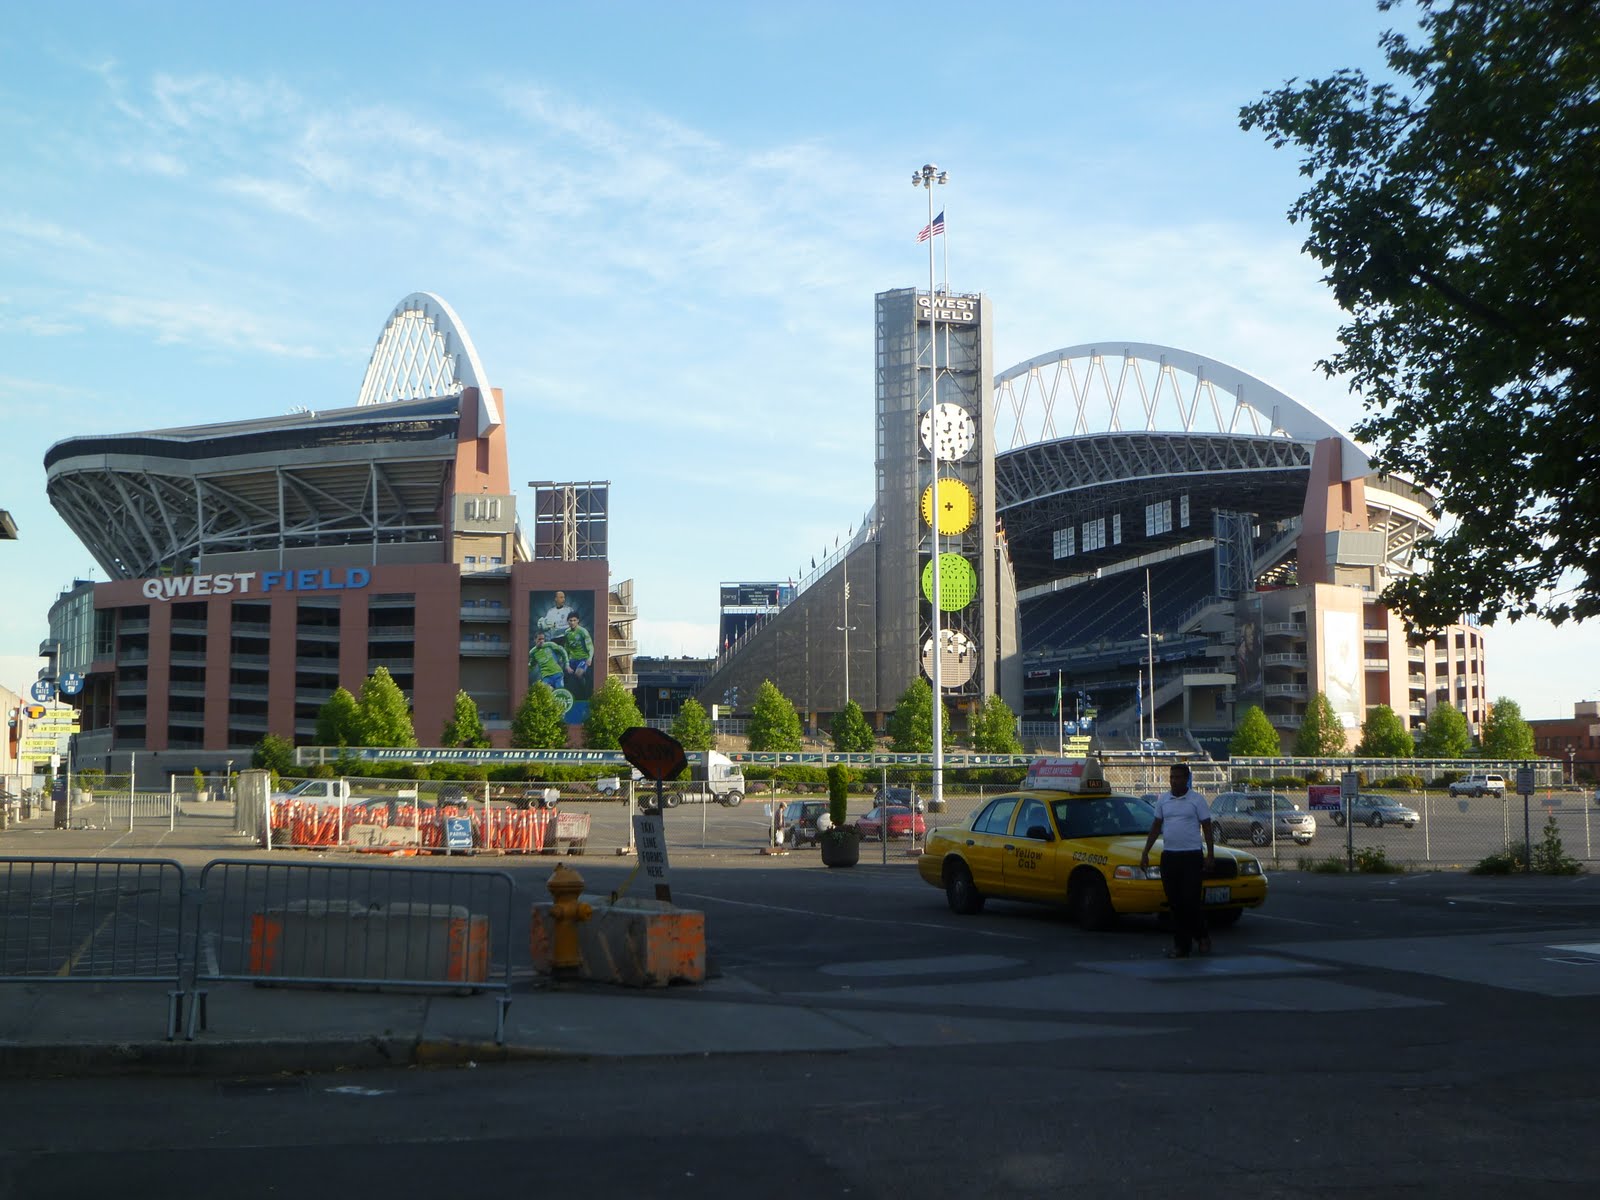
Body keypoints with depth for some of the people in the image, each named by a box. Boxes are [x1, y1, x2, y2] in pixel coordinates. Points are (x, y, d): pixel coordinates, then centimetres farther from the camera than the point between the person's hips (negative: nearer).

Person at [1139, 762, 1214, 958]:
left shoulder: (1197, 800, -1)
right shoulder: (1163, 800, 11)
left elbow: (1207, 827, 0)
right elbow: (1156, 827, 16)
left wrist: (1210, 854, -7)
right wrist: (1145, 853, 11)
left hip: (1192, 855, -4)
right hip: (1169, 855, 4)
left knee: (1191, 900, -9)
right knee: (1175, 903, 4)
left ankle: (1201, 936, 14)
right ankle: (1181, 944, 9)